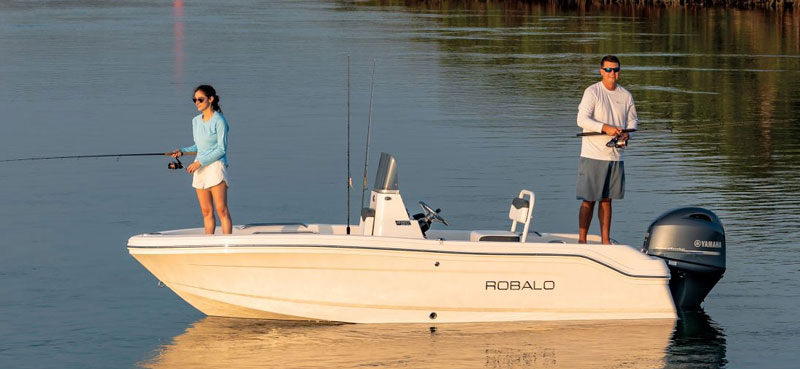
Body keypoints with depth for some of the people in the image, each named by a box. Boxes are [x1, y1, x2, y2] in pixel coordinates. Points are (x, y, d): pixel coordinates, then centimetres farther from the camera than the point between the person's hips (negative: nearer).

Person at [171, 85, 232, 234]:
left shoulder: (219, 121, -8)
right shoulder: (196, 121, 14)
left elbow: (222, 149, -11)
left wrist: (200, 162, -15)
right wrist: (182, 151, 6)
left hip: (215, 166, -7)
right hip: (199, 168, 7)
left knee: (221, 210, -10)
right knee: (206, 212, 5)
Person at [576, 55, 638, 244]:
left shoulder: (626, 96, 9)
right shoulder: (592, 92, -6)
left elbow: (632, 120, 18)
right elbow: (582, 119, -14)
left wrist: (626, 133, -4)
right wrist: (605, 128, -25)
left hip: (615, 156, 5)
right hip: (593, 155, -5)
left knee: (607, 199, 10)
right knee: (588, 200, -4)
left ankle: (605, 240, 16)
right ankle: (582, 240, 1)